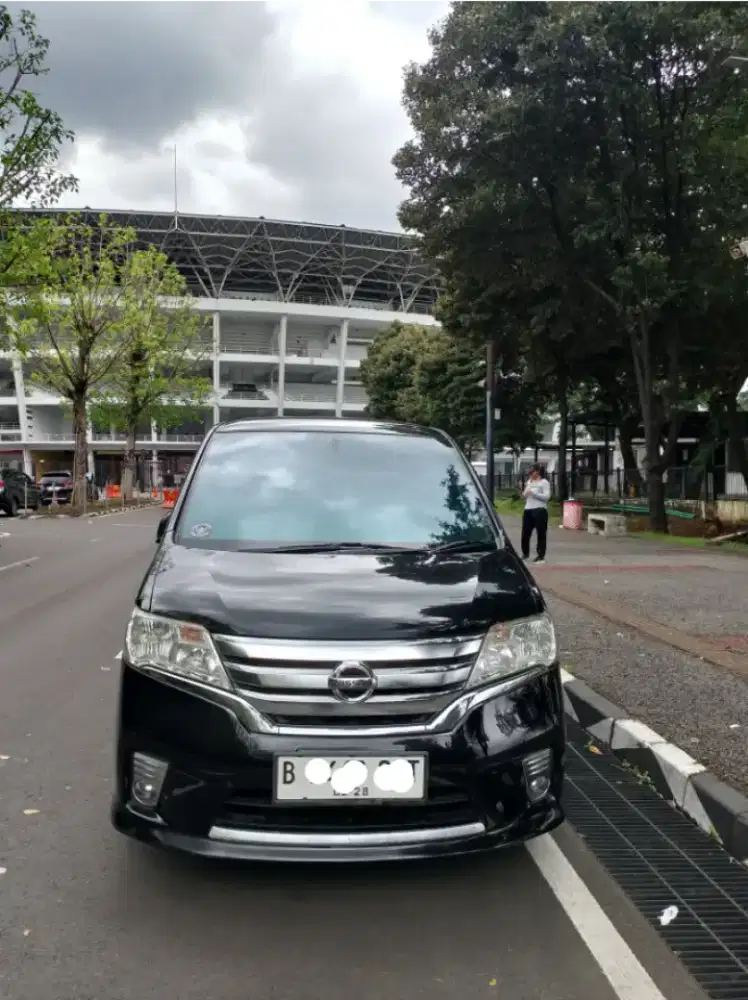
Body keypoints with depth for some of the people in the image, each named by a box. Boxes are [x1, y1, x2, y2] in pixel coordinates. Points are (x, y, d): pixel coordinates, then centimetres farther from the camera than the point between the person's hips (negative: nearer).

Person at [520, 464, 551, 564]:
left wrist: (533, 493, -17)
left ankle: (541, 556, 4)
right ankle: (525, 553, 21)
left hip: (539, 510, -6)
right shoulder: (529, 482, 17)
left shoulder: (544, 482, -2)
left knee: (541, 533, -2)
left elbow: (547, 496, -13)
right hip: (528, 509, 6)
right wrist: (524, 494, 1)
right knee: (525, 533, 7)